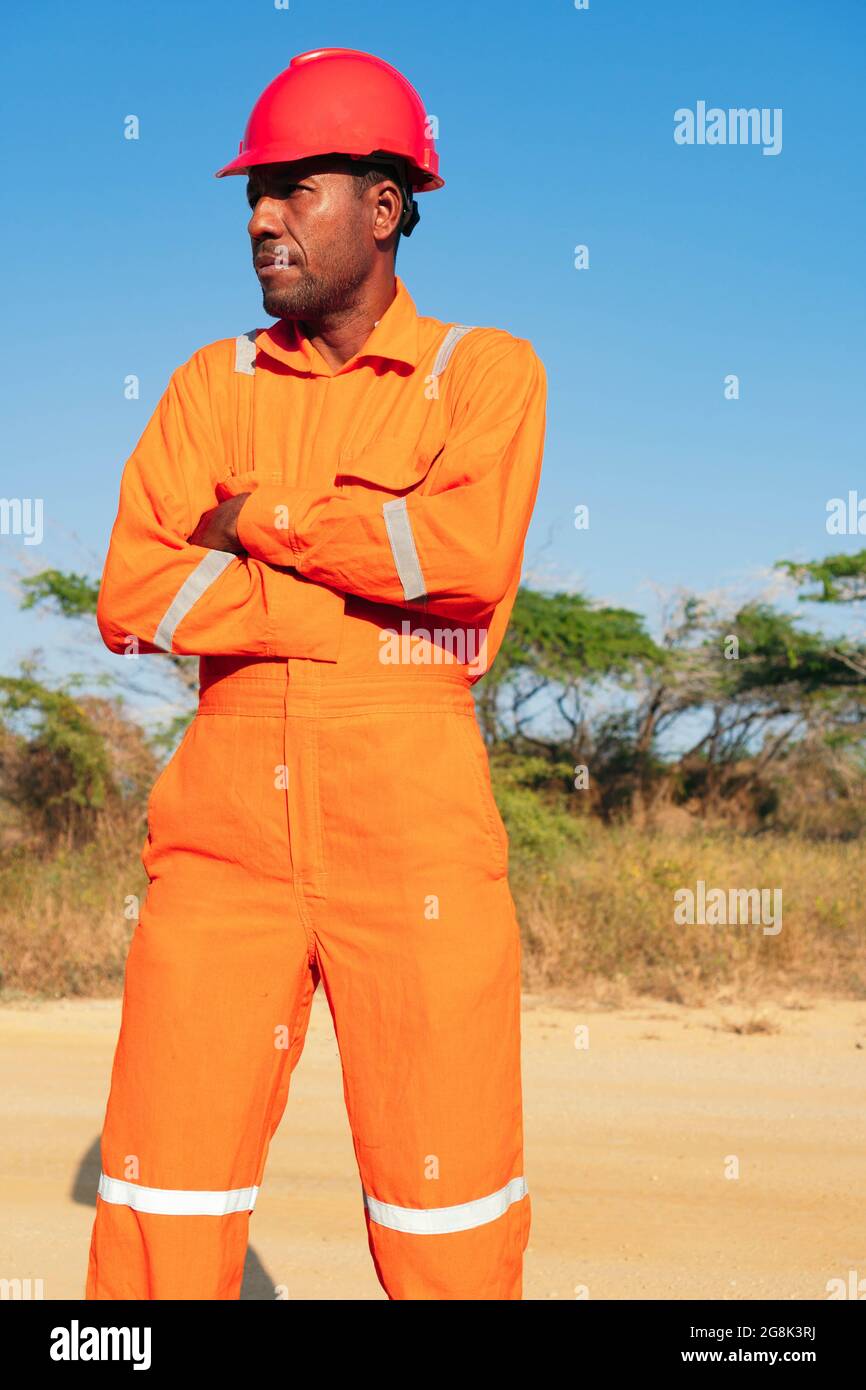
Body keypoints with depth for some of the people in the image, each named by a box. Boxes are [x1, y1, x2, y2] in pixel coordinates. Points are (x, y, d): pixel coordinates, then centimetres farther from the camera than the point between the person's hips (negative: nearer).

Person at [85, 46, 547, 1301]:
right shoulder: (213, 383, 14)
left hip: (412, 825, -2)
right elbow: (131, 596, 0)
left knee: (450, 1225, 1)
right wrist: (368, 607, -7)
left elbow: (473, 556, -14)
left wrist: (261, 518, -4)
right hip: (226, 814, 3)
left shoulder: (485, 371, 6)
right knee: (160, 1212, 2)